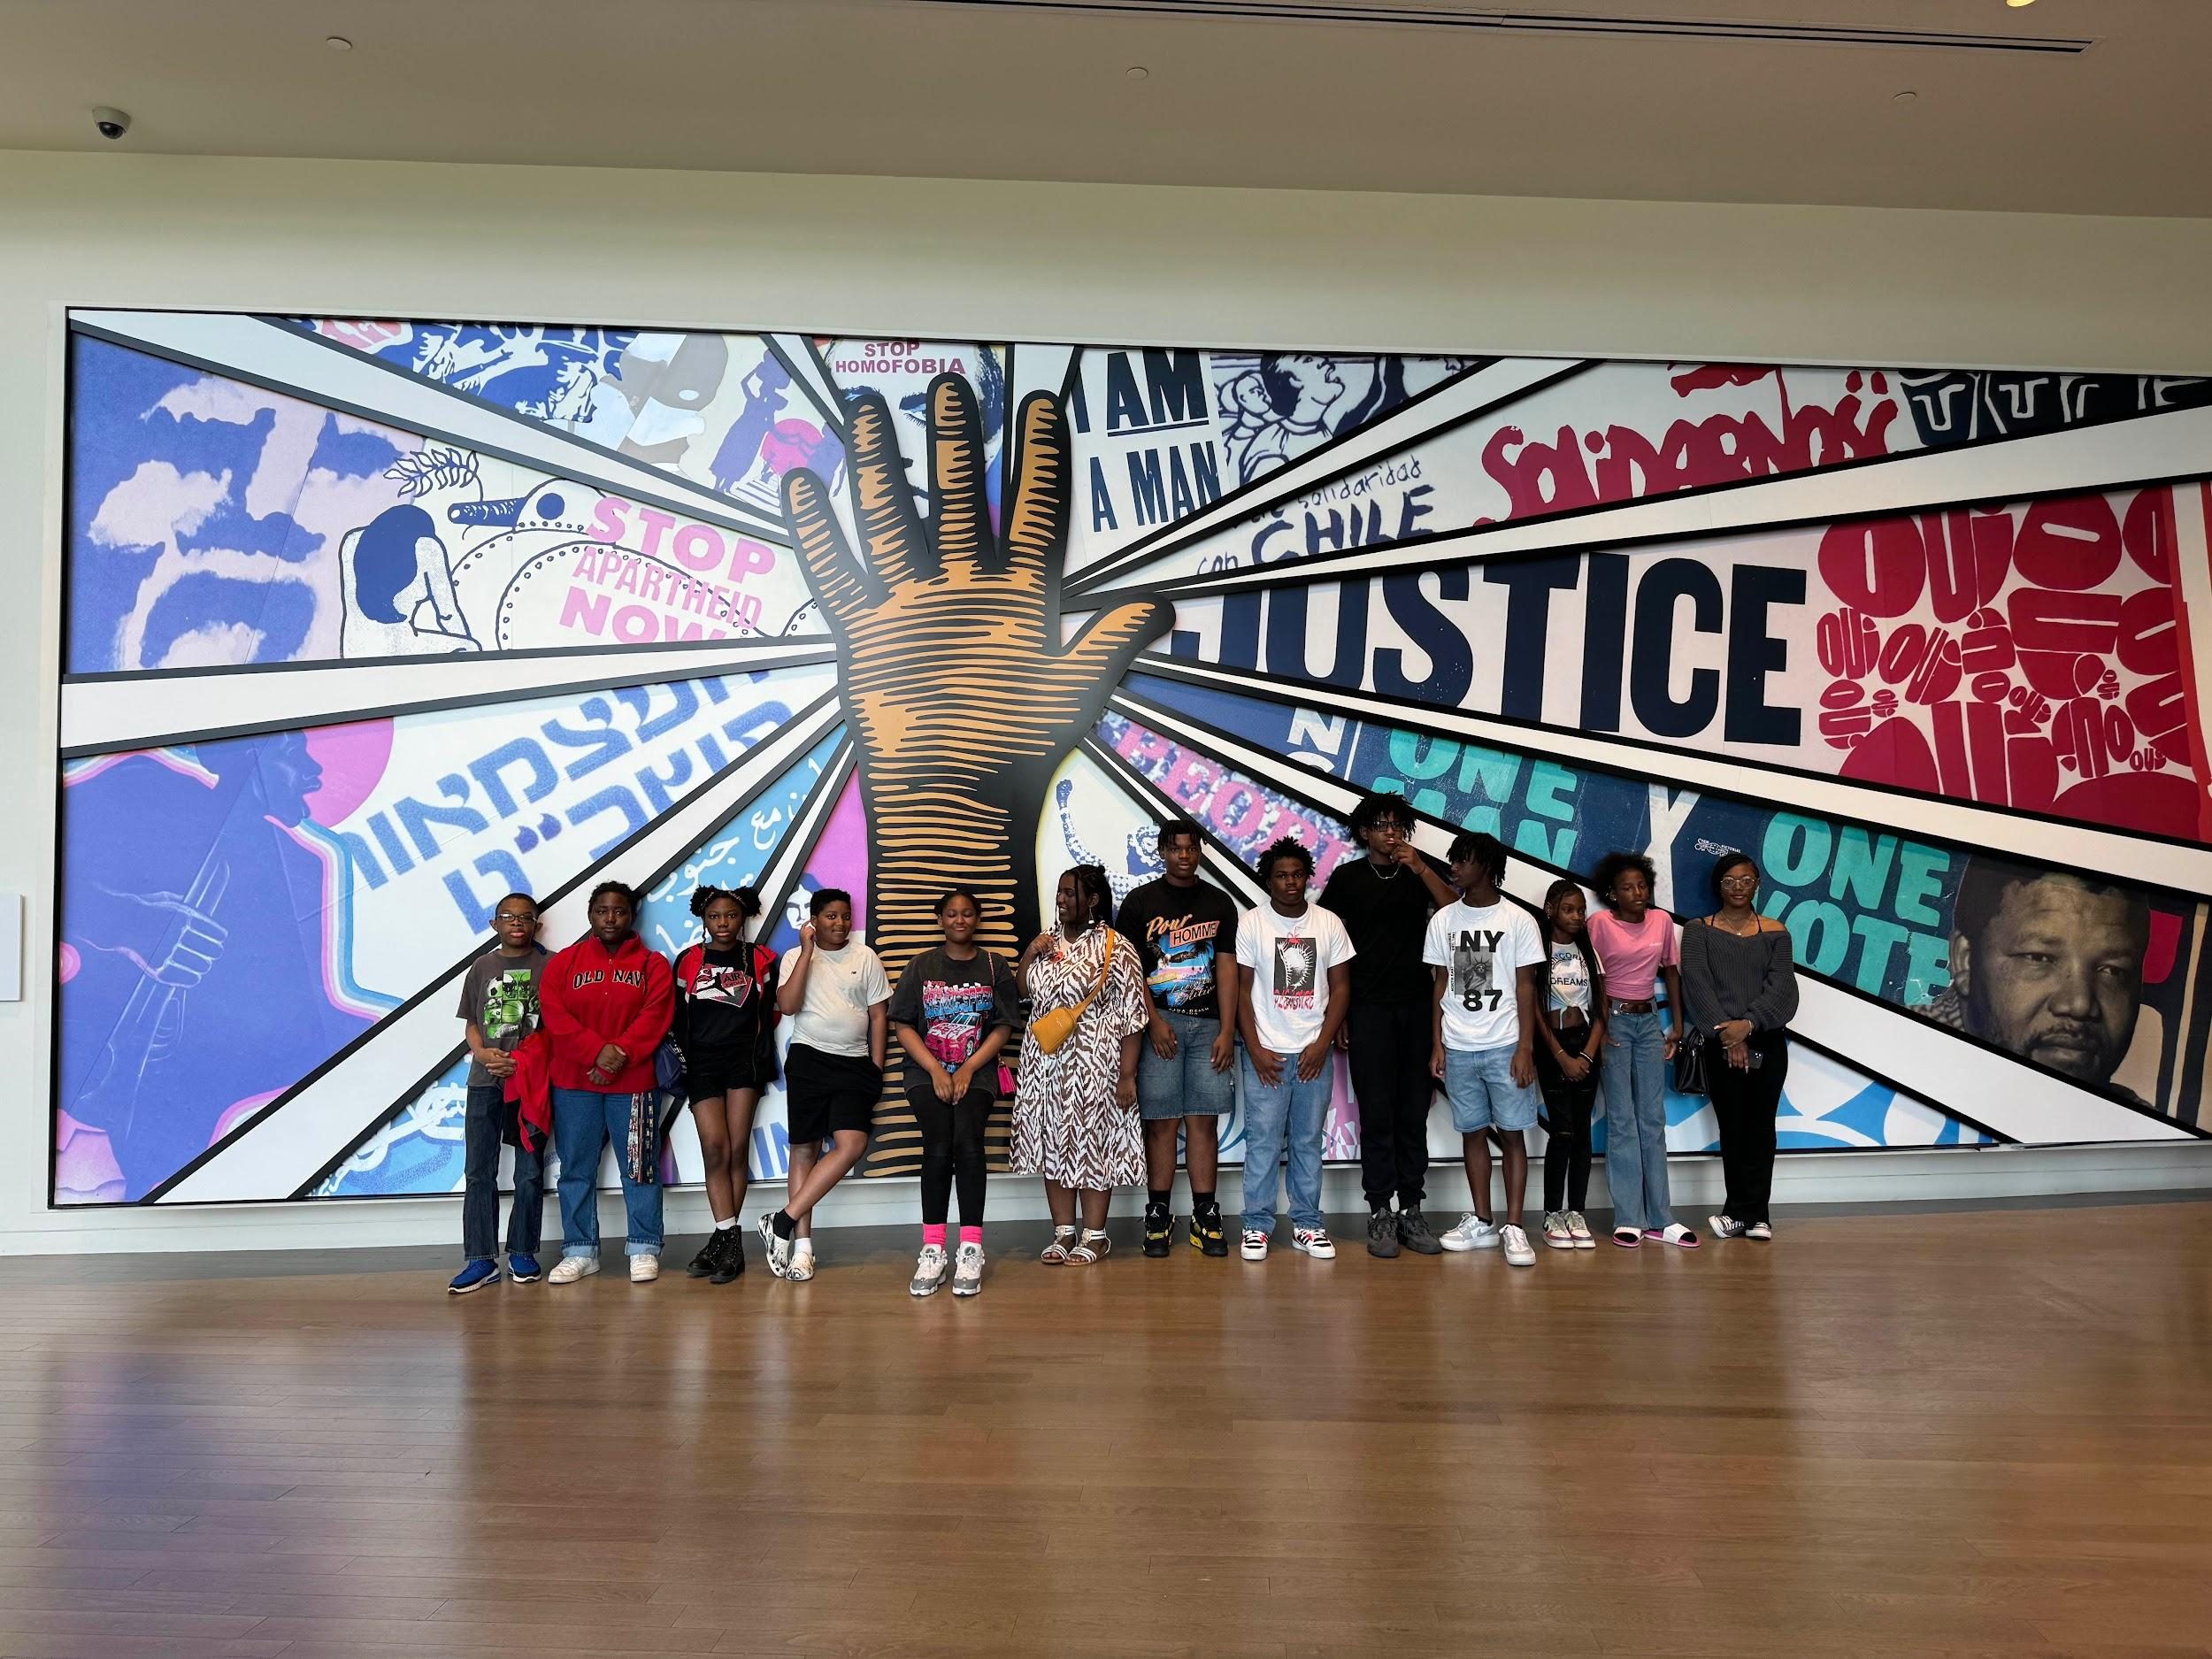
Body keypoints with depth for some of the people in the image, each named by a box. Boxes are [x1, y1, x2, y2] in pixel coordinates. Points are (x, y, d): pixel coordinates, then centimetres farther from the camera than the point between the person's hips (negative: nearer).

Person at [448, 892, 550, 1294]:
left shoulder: (550, 966, 1)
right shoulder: (482, 967, 11)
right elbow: (472, 1023, 13)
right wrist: (482, 1053, -8)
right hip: (484, 1083, 3)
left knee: (530, 1173, 4)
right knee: (478, 1172, 1)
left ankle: (522, 1253, 15)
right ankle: (480, 1259, 5)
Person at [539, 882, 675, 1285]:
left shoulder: (653, 964, 5)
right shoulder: (562, 963, 8)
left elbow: (655, 1017, -6)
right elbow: (554, 1015, -4)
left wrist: (621, 1055, -18)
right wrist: (597, 1051, -16)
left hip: (634, 1082, -2)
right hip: (573, 1084, 2)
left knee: (640, 1168, 2)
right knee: (576, 1169, 7)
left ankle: (644, 1249, 11)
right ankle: (579, 1251, 16)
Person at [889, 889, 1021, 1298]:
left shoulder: (995, 967, 9)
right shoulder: (921, 966, 9)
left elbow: (1003, 1027, 3)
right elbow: (902, 1025, 4)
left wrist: (968, 1069, -10)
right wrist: (936, 1070, -9)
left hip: (977, 1072, 0)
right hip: (927, 1072, 0)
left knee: (967, 1141, -25)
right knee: (938, 1145, -24)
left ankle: (971, 1250, -21)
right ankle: (932, 1250, -18)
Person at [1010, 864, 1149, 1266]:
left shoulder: (1114, 948, -10)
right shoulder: (1047, 941, 10)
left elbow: (1132, 1017, -11)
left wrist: (1127, 1075, -15)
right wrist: (1029, 954, 0)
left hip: (1093, 1063, -6)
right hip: (1045, 1062, 6)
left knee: (1091, 1141, 2)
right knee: (1053, 1142, 9)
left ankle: (1095, 1235, 14)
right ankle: (1063, 1233, 19)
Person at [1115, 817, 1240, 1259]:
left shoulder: (1220, 903, 10)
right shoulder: (1140, 902, 4)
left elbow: (1227, 968, 5)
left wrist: (1227, 1030, -3)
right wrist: (1154, 1021, -9)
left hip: (1208, 1024, 2)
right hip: (1159, 1022, -2)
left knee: (1204, 1120, 3)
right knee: (1160, 1121, -1)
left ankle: (1205, 1216, 9)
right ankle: (1158, 1216, 7)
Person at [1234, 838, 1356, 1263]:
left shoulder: (1329, 923, 4)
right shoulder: (1251, 923, -2)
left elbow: (1341, 987, 5)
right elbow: (1240, 989, -2)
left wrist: (1322, 1044, -5)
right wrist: (1255, 1049, -7)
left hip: (1313, 1053, 2)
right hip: (1265, 1054, -2)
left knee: (1309, 1141, 9)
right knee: (1263, 1141, 0)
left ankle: (1307, 1226, 18)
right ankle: (1257, 1226, 10)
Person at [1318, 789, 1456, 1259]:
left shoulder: (1420, 874, 10)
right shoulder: (1348, 877, 4)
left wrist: (1421, 868, -15)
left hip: (1418, 1007, 2)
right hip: (1369, 1008, -2)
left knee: (1414, 1111, 5)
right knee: (1376, 1112, -2)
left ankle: (1412, 1210, 12)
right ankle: (1380, 1213, 5)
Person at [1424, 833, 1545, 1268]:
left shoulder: (1518, 920, -3)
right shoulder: (1443, 921, 5)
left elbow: (1525, 987, -2)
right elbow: (1441, 985, 9)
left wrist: (1525, 1048, -8)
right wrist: (1437, 1046, 5)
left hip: (1505, 1046, -3)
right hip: (1458, 1048, 3)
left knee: (1512, 1132, -1)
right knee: (1472, 1131, 9)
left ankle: (1514, 1227, 6)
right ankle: (1481, 1223, 18)